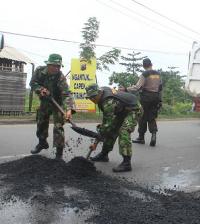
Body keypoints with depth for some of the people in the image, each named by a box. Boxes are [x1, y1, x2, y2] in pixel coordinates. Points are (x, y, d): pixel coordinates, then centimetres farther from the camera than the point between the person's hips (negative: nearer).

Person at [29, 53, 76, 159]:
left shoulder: (61, 77, -30)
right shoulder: (39, 70, -17)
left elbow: (66, 94, -37)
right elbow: (32, 83, -6)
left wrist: (69, 109, -51)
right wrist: (40, 89, -26)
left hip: (57, 103, -5)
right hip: (44, 102, 5)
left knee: (58, 127, -11)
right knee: (41, 123, 18)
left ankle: (59, 152, -1)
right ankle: (42, 143, 43)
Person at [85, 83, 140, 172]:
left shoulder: (108, 103, -34)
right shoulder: (103, 90, -7)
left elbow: (108, 123, -33)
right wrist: (102, 125, 12)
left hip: (132, 110, -10)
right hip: (121, 111, 10)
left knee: (124, 132, -25)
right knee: (111, 130, 9)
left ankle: (127, 163, -25)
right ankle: (104, 155, 21)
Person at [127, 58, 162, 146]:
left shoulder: (144, 74, -11)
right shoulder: (158, 74, 9)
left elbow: (137, 87, -20)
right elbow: (160, 87, 14)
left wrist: (126, 89, -18)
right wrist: (159, 99, 21)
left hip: (146, 98, -5)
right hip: (156, 98, 5)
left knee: (143, 117, 5)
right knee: (151, 117, 10)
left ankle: (141, 137, 11)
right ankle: (153, 134, -10)